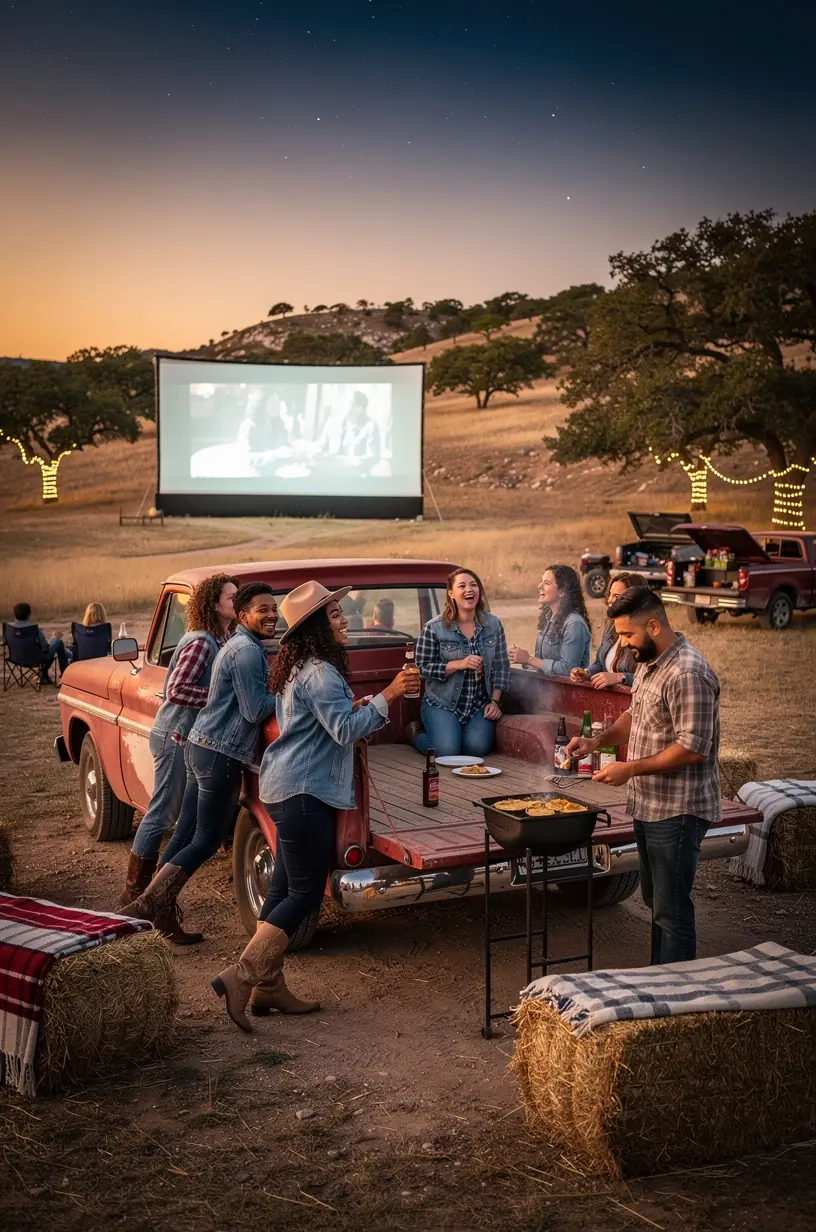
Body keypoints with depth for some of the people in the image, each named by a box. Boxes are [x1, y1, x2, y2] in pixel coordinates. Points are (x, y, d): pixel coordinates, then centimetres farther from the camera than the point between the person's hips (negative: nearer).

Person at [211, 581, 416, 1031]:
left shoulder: (296, 668, 16)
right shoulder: (320, 673, -16)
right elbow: (347, 730, -22)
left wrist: (349, 707, 16)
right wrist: (386, 696, -25)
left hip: (286, 788, 10)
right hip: (303, 792, -10)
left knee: (285, 889, 12)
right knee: (305, 893, -6)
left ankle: (268, 986, 17)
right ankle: (241, 975, -10)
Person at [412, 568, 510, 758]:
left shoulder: (494, 624, 2)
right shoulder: (434, 628, -8)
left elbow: (502, 667, 6)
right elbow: (423, 668, -8)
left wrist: (494, 701, -3)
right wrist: (460, 664, -19)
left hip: (480, 705, 3)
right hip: (442, 704, -3)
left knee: (478, 747, -23)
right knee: (446, 751, -23)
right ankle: (416, 733, 13)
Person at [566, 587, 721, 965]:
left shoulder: (687, 674, -23)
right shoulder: (648, 663, 9)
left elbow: (692, 748, -26)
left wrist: (630, 768, -21)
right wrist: (597, 741, 5)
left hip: (677, 811, -10)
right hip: (649, 805, 10)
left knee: (671, 909, -1)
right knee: (655, 900, 20)